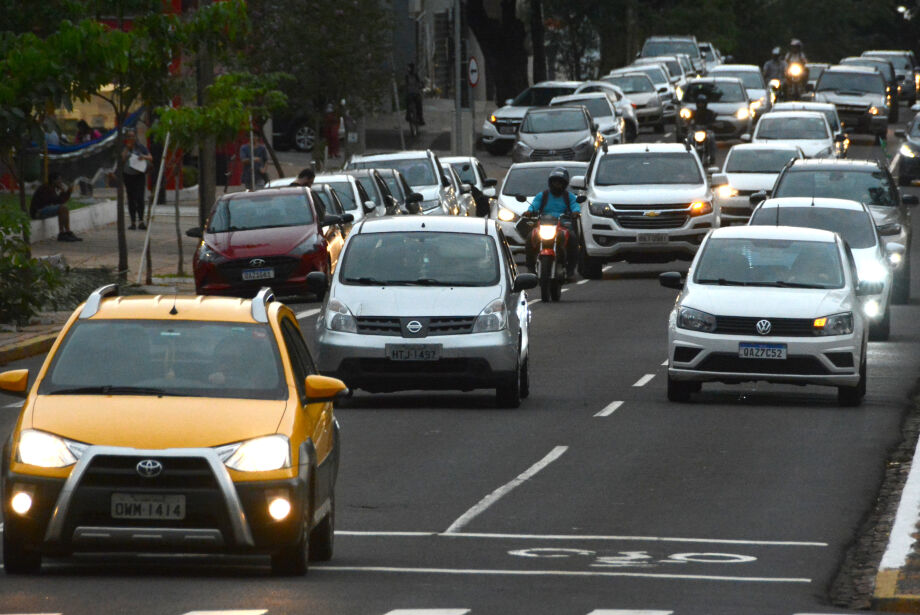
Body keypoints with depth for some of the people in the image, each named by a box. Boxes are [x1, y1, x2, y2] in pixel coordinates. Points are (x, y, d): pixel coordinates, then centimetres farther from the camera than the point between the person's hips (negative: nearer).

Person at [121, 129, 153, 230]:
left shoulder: (141, 147, 4)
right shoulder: (123, 148, 6)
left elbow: (150, 158, 1)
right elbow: (122, 160, -7)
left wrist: (144, 157, -20)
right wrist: (127, 148, -10)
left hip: (139, 176, -2)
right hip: (128, 175, 2)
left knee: (139, 198, -15)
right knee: (131, 200, 3)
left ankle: (141, 221, -17)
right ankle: (133, 222, 7)